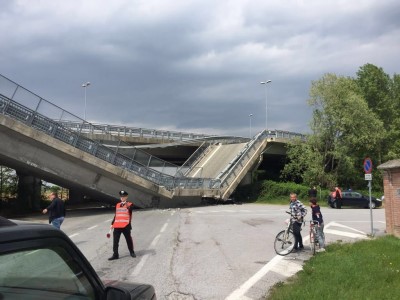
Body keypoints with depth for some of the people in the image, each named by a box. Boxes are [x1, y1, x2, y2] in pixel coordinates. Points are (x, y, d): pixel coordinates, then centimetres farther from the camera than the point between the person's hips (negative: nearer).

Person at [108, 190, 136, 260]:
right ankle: (115, 254, 5)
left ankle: (132, 252, 23)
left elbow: (130, 209, -24)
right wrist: (112, 224, 17)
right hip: (117, 226, 4)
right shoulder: (117, 205, 16)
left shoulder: (130, 204, 0)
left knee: (129, 239, 6)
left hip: (126, 226, -4)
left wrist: (127, 206, -44)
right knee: (115, 241, 1)